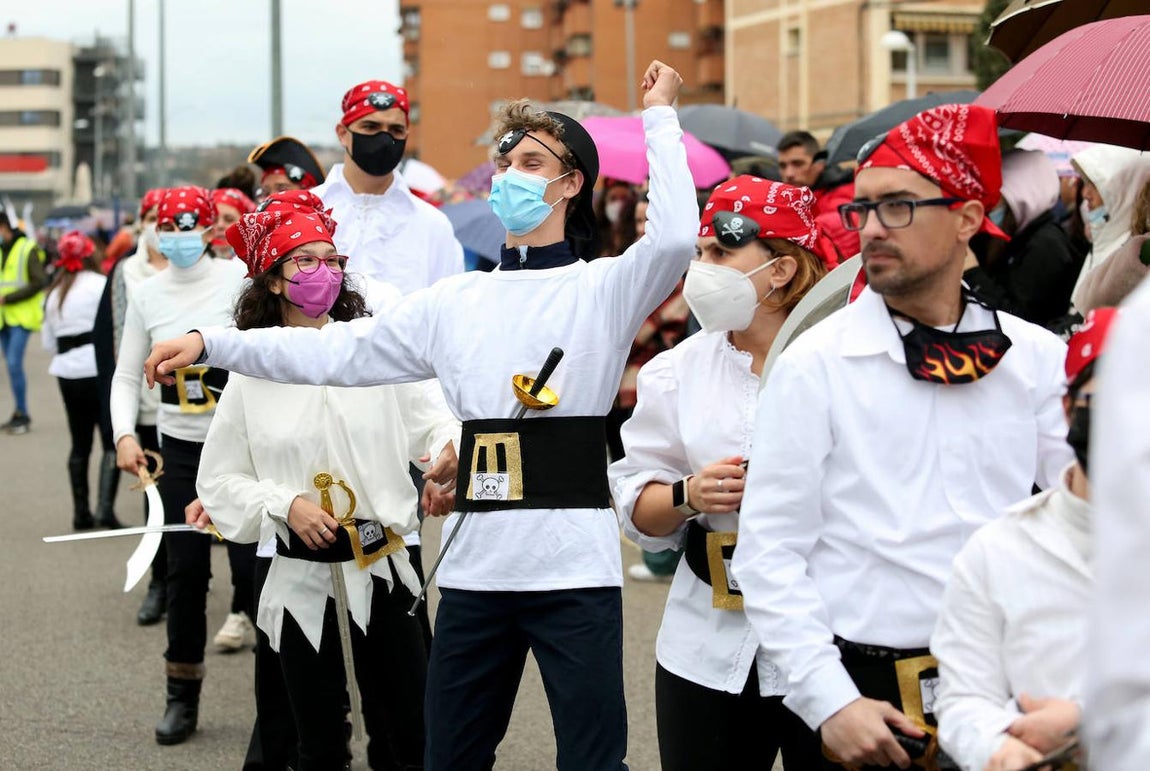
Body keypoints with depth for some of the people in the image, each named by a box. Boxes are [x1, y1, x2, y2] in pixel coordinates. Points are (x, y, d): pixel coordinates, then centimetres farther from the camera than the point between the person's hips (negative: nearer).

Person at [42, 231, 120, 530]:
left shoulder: (54, 294, 13)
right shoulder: (100, 285, -6)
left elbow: (48, 342, 14)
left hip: (68, 373, 6)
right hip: (100, 370, -6)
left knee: (80, 443, 14)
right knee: (112, 441, -4)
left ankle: (81, 511, 17)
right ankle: (105, 507, -17)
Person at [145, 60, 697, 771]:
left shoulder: (604, 287, 0)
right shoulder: (457, 301, 12)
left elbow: (675, 237, -21)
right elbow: (340, 352, 10)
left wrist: (660, 117, -13)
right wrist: (210, 344, 5)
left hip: (576, 573, -5)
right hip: (476, 569, 5)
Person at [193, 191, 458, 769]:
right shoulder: (253, 371, 1)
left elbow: (426, 416, 1)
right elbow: (220, 478, 3)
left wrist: (449, 443, -21)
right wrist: (286, 503, -12)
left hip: (380, 568, 0)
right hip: (301, 574, 0)